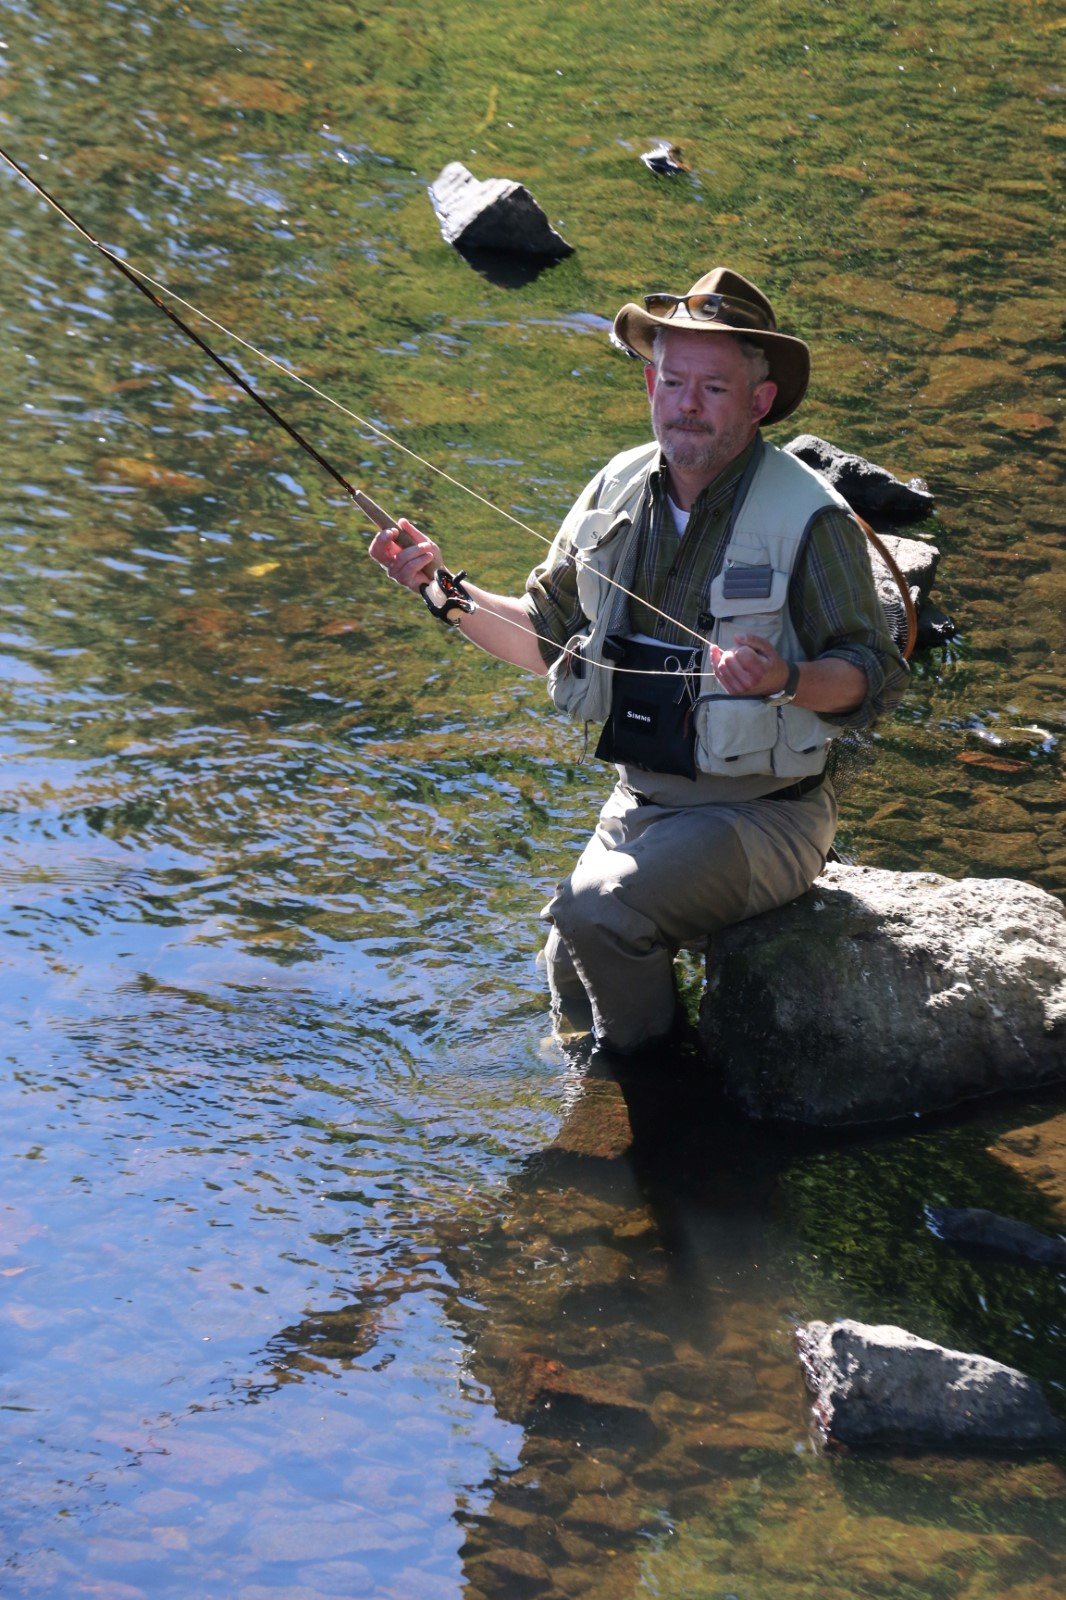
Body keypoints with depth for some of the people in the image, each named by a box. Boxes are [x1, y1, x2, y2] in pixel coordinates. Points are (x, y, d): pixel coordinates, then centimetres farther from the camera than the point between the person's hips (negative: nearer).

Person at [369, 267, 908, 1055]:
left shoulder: (810, 518, -15)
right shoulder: (619, 489, 3)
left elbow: (873, 677, -14)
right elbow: (546, 634, 13)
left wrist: (786, 680, -33)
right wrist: (447, 591, -2)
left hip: (761, 812, -6)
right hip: (641, 802, 6)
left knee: (597, 911, -26)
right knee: (576, 975, -7)